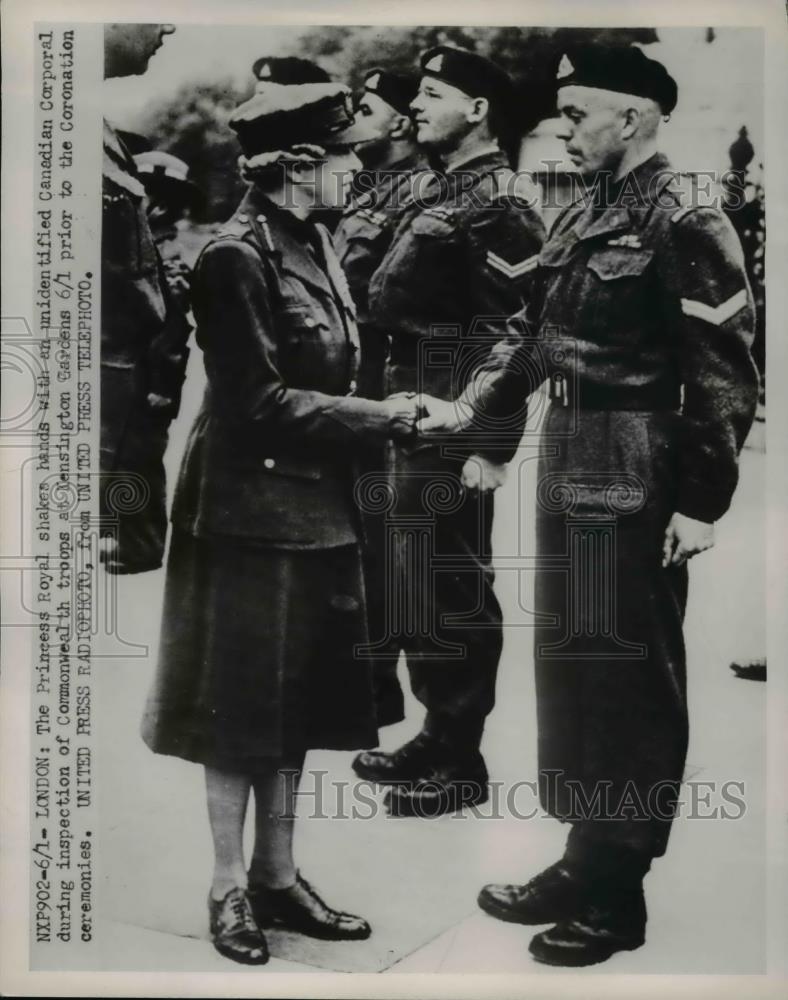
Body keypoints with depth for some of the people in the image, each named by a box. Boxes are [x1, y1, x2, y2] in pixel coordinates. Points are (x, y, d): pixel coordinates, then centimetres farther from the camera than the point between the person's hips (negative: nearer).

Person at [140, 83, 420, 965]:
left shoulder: (314, 242, 10)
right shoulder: (236, 256, -15)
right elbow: (261, 404, -18)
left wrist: (381, 421, 1)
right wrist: (382, 418, -15)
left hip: (314, 505, 8)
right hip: (251, 509, -8)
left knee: (294, 705, 14)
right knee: (241, 707, 5)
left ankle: (277, 876, 30)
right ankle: (230, 887, 24)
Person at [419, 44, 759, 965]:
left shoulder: (684, 220, -12)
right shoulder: (580, 216, 13)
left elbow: (726, 374, -15)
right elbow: (531, 331, 15)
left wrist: (702, 502, -17)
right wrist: (468, 408, 3)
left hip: (634, 475, -8)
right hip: (567, 461, 9)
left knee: (629, 672, 3)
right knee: (568, 658, 15)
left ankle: (619, 894, 21)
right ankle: (585, 860, 33)